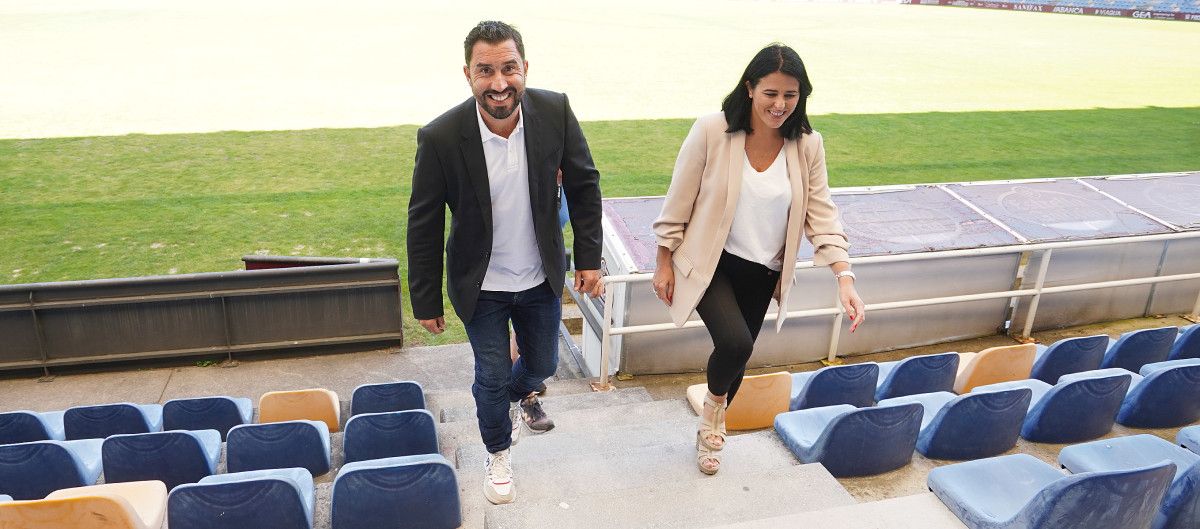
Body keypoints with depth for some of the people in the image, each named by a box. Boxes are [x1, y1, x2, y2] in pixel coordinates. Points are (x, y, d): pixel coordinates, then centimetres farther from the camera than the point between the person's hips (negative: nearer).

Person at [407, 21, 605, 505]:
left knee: (542, 364, 22)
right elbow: (424, 225, -13)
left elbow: (583, 184, -3)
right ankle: (498, 455, 42)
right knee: (491, 378, 11)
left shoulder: (555, 111, -18)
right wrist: (426, 301, -6)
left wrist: (589, 258, -3)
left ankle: (521, 395, 60)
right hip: (481, 287, -2)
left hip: (541, 280, 3)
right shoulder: (440, 137, -24)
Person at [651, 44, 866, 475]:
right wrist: (664, 263, -4)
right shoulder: (712, 131, -17)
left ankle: (709, 429, 44)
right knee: (736, 343, -25)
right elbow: (679, 201, -9)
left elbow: (822, 216, -5)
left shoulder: (807, 146, -7)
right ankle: (715, 403, 12)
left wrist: (845, 278, -16)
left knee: (737, 353, 15)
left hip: (763, 273, 4)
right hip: (710, 262, -4)